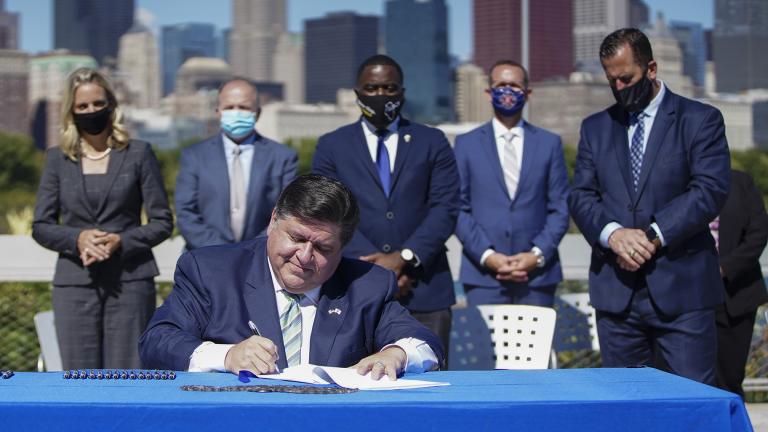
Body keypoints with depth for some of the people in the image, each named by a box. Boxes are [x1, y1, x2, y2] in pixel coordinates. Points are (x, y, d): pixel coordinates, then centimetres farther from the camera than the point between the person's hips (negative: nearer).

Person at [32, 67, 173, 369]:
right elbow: (40, 226, 10)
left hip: (129, 281, -1)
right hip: (74, 284, 2)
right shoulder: (57, 159, 11)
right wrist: (77, 238, -10)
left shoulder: (138, 154, 7)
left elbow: (163, 222, 5)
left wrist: (121, 241, -12)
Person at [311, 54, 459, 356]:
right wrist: (375, 267, -10)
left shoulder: (432, 142, 12)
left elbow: (445, 209, 2)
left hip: (424, 288, 1)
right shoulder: (332, 146, 11)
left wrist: (405, 258, -11)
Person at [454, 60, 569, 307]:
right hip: (484, 277, -1)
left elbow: (560, 209, 7)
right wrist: (487, 256, -9)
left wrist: (538, 254, -7)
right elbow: (459, 209, 4)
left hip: (538, 275, 1)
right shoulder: (466, 144, 9)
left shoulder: (549, 143, 11)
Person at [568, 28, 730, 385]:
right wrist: (613, 233, -13)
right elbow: (581, 196, 7)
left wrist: (654, 235, -16)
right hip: (616, 289, 4)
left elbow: (710, 190, -8)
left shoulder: (700, 120, 3)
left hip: (681, 288, -3)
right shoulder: (595, 127, 15)